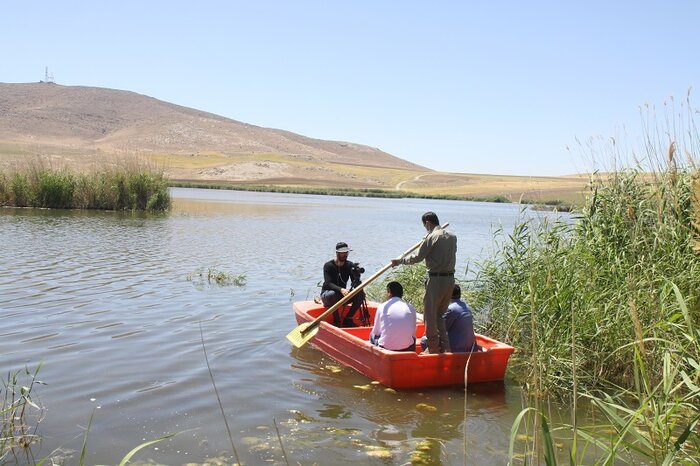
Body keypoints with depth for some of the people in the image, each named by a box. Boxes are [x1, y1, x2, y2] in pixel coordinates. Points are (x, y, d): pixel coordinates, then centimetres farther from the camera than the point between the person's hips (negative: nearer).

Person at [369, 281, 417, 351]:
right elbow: (413, 333, 7)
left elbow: (376, 332, 6)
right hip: (407, 348, 2)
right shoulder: (410, 308, 2)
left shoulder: (382, 307, -2)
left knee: (372, 335, 29)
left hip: (386, 347, -1)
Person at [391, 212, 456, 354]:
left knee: (430, 315, 4)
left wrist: (400, 261, 5)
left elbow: (417, 257, -9)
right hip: (450, 279, 7)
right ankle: (445, 347, 13)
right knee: (441, 315, 17)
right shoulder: (452, 237, 10)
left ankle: (433, 348, 9)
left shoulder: (432, 237, -12)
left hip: (436, 279, -7)